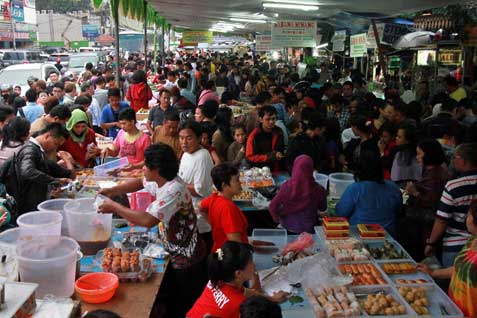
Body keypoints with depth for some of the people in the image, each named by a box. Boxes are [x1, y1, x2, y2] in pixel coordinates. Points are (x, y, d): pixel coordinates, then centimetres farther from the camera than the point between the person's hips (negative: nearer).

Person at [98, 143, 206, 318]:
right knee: (173, 302, 23)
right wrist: (112, 191, 3)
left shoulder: (174, 190, -30)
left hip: (187, 261, -9)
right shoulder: (161, 181, -2)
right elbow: (140, 182, 17)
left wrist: (114, 207, -26)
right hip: (175, 255, 9)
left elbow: (148, 220, -38)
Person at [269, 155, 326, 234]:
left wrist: (278, 219, 4)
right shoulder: (318, 190, -21)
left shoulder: (287, 186, -22)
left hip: (289, 227, 0)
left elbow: (272, 207, -14)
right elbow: (322, 208, 0)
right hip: (310, 230, 1)